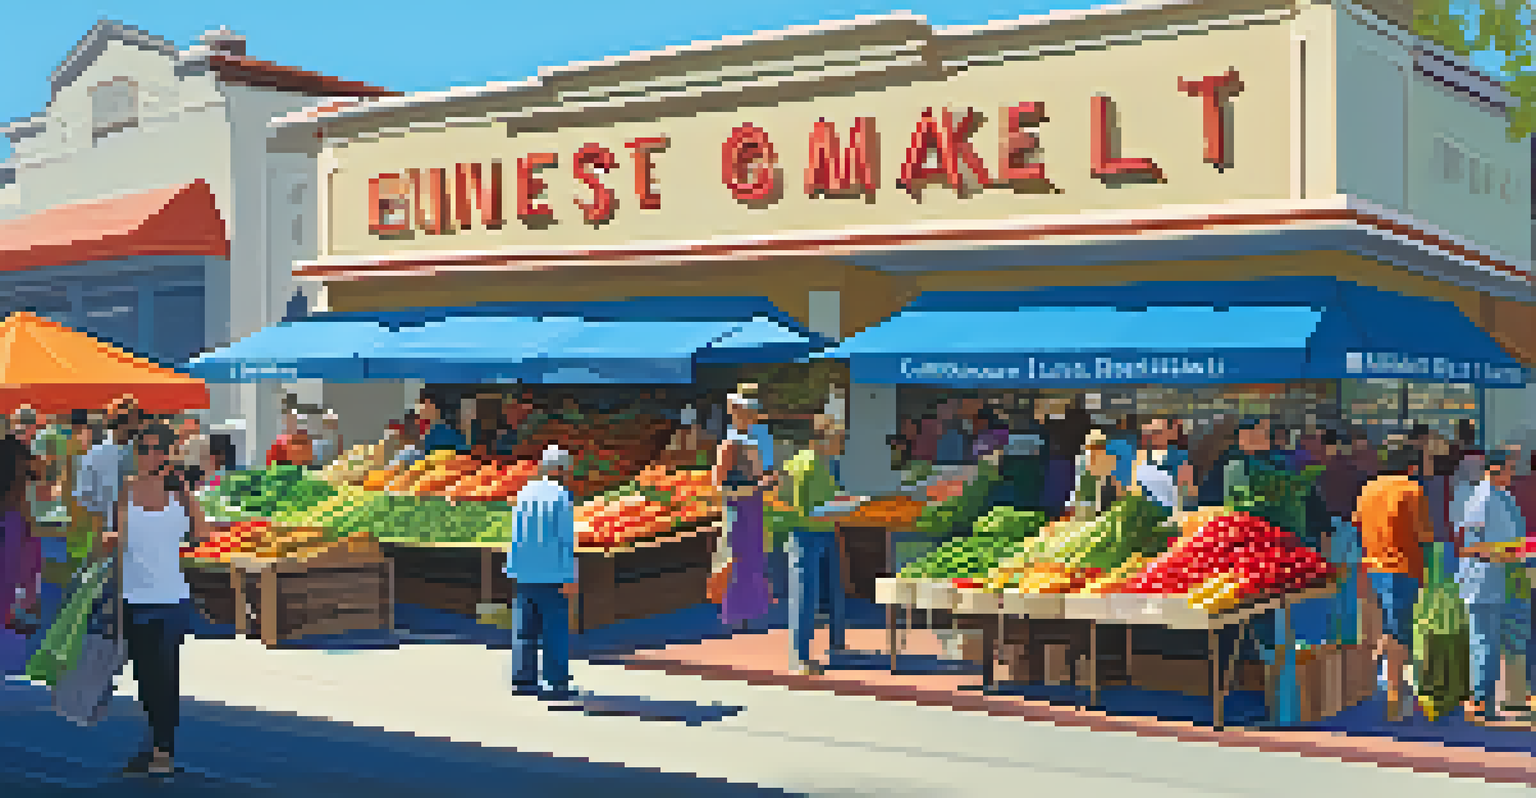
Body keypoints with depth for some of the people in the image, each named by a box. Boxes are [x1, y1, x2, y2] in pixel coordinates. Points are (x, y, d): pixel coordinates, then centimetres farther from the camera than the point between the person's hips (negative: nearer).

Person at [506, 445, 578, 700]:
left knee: (527, 628, 10)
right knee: (555, 629, -1)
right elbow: (566, 539, -15)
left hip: (526, 573, 6)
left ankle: (524, 680, 12)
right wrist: (568, 578, -14)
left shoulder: (524, 493, 8)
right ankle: (556, 683, -1)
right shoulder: (561, 496, -11)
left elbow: (517, 534, 12)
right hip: (551, 573, -6)